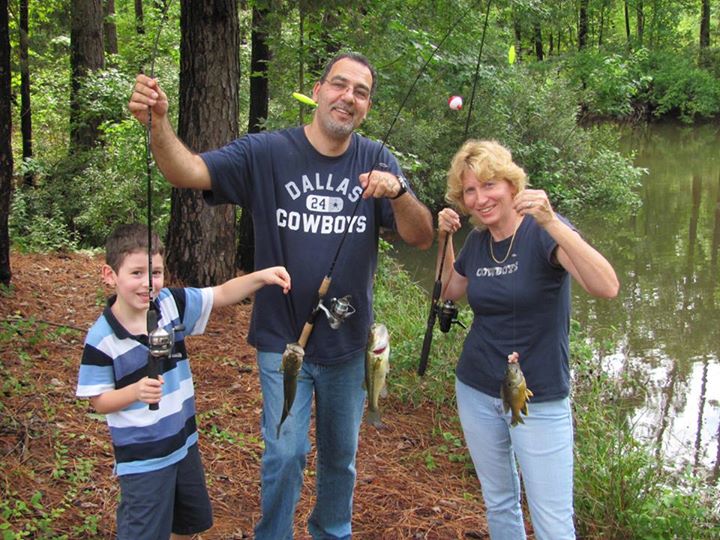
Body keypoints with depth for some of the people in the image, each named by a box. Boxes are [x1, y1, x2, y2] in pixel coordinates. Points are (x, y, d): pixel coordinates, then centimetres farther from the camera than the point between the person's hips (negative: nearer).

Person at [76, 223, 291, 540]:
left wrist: (262, 276, -18)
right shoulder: (101, 339, -20)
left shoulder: (171, 304, -9)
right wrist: (136, 391, -32)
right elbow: (99, 401, -14)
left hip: (184, 443, 6)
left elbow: (222, 295, -3)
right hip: (142, 459, -6)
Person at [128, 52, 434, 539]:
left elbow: (422, 239, -10)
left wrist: (398, 191, -30)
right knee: (286, 453, -1)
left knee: (341, 455, 18)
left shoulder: (377, 161, -4)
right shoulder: (267, 153, -10)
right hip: (283, 339, -2)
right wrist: (159, 124, -41)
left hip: (348, 342, 3)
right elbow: (189, 171, -21)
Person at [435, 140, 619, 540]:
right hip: (476, 392, 5)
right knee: (498, 504, 18)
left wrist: (551, 222, -41)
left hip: (540, 399, -5)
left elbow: (607, 287, -32)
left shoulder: (543, 231, -16)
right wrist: (444, 238, 5)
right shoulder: (477, 241, 2)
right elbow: (450, 291, 21)